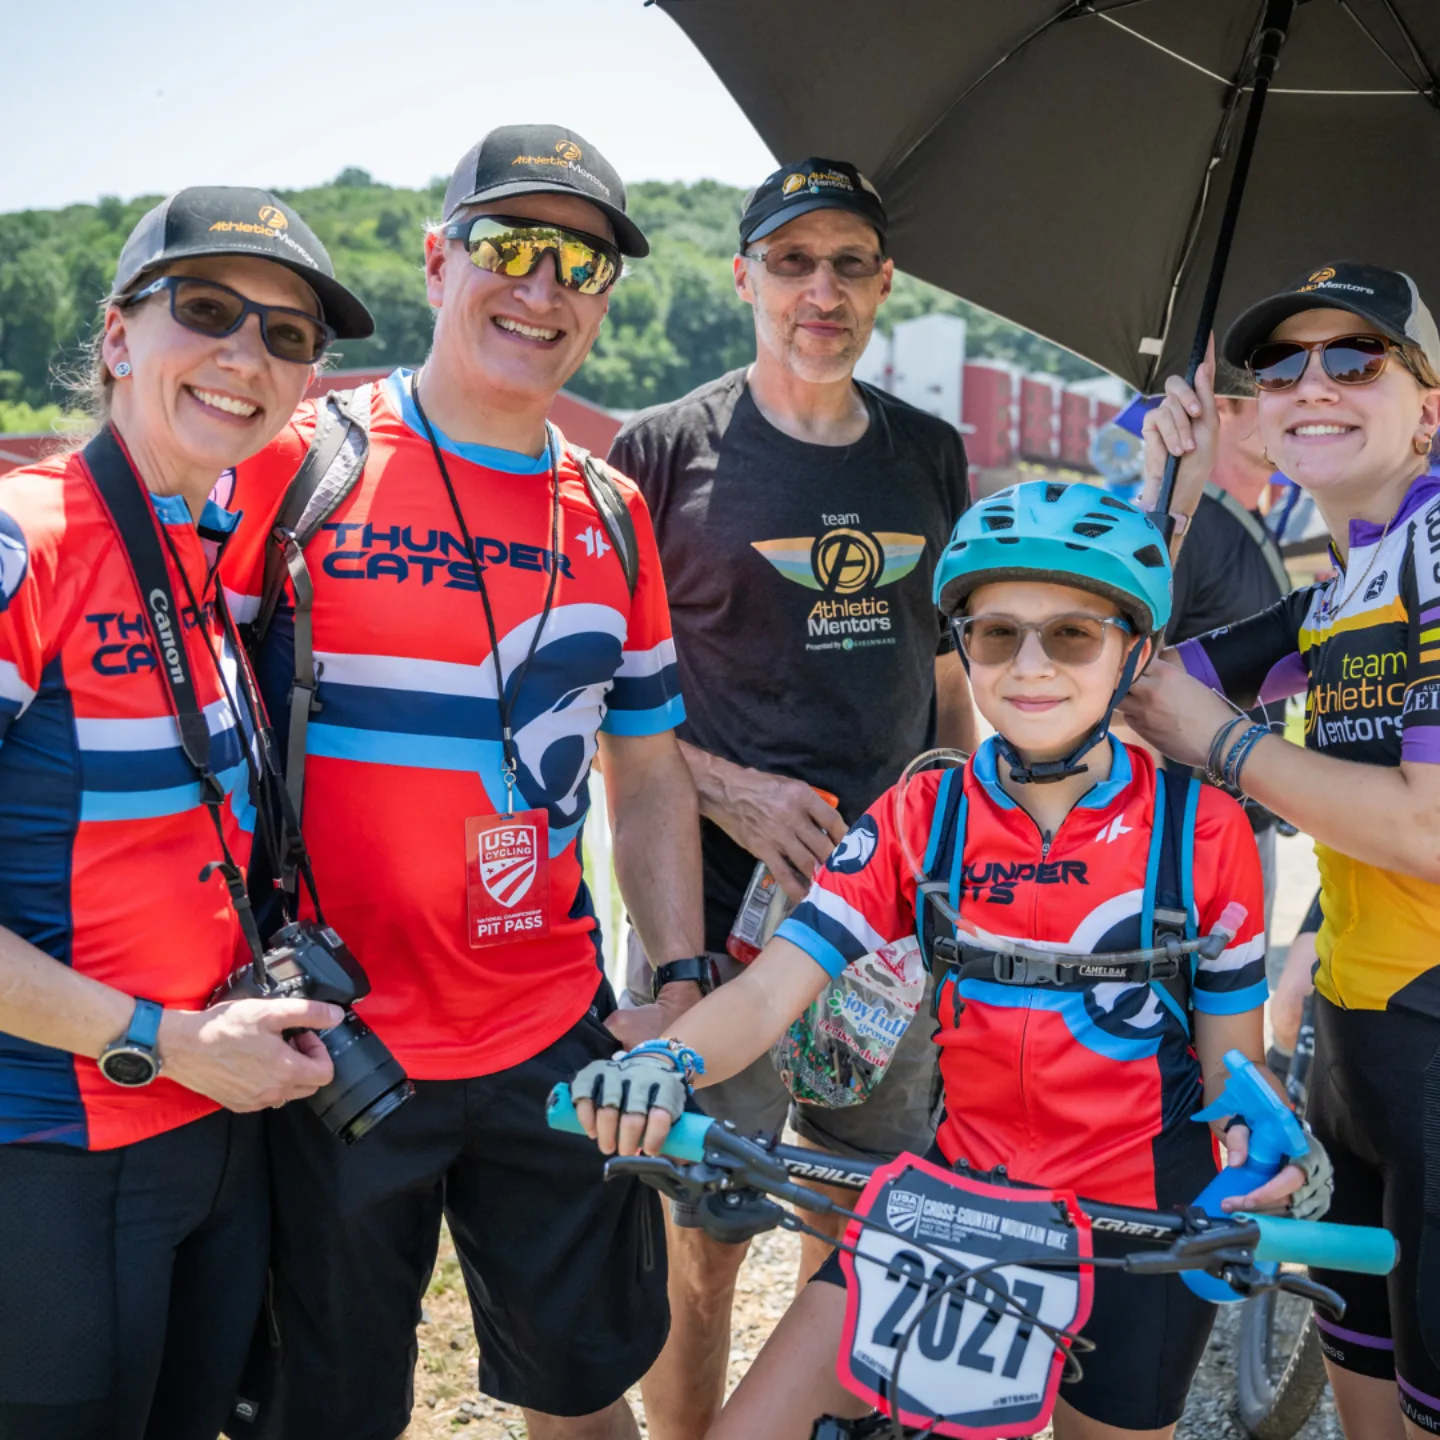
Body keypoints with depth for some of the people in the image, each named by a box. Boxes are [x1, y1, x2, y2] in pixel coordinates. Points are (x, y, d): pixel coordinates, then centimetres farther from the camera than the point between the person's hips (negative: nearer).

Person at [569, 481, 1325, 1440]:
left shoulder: (1201, 828, -7)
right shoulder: (920, 820, -4)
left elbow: (1232, 1059, 0)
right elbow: (772, 985, -15)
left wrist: (1267, 1145, -22)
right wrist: (665, 1063, -34)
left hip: (1145, 1218, -1)